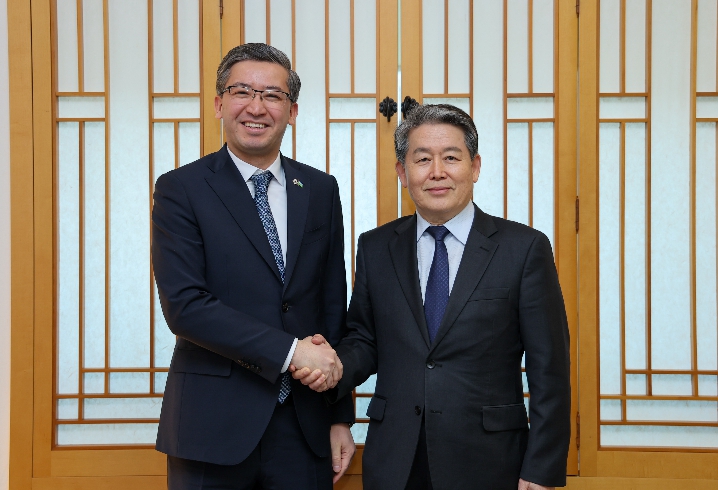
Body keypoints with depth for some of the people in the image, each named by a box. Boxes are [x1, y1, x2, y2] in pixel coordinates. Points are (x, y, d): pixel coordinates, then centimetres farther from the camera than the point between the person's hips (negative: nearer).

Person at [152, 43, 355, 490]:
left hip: (305, 425, 3)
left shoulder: (321, 190, 8)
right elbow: (184, 304, -14)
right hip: (214, 423, -3)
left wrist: (341, 418, 8)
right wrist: (289, 351, -18)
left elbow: (334, 303, 9)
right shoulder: (181, 189, -4)